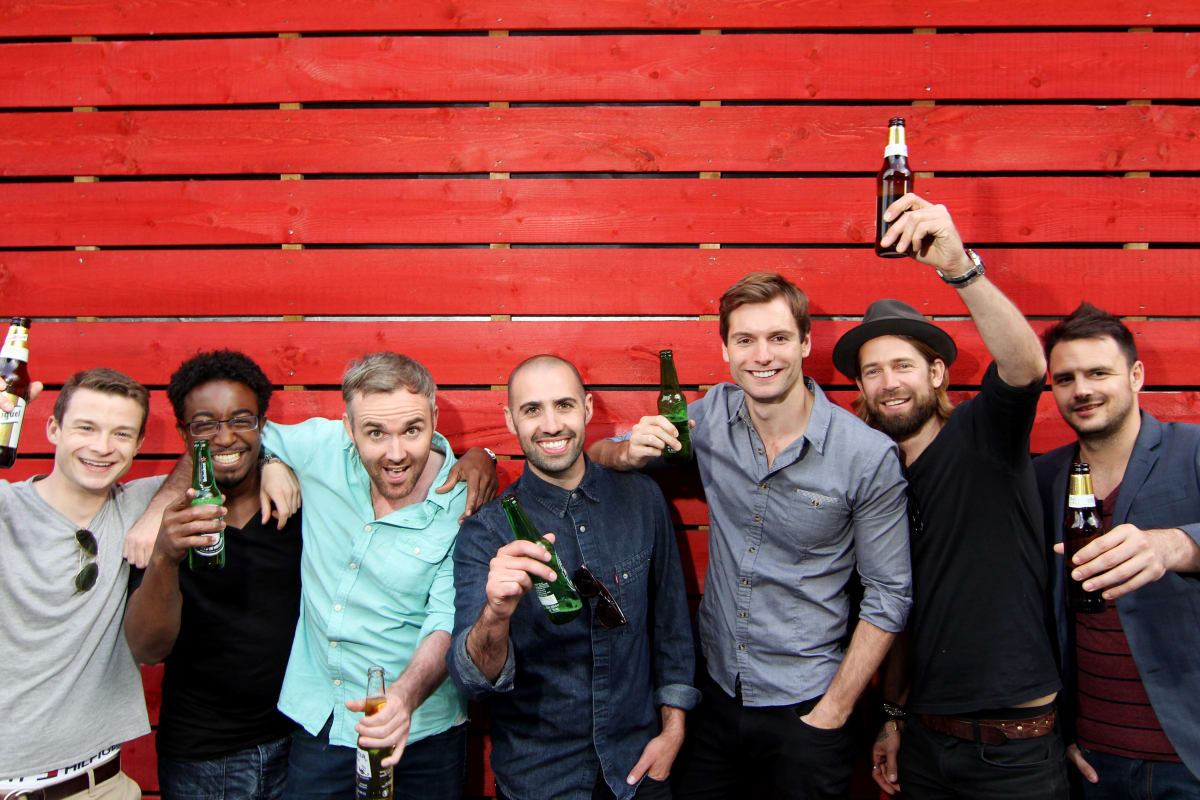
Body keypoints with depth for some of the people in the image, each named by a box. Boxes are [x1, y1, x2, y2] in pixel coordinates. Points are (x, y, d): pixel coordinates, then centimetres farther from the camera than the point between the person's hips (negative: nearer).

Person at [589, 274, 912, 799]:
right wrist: (628, 451, -19)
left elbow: (888, 596, -9)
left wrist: (833, 713, -9)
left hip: (803, 709, -3)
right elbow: (596, 456, 4)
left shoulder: (870, 456, -16)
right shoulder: (711, 415, -6)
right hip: (714, 690, 4)